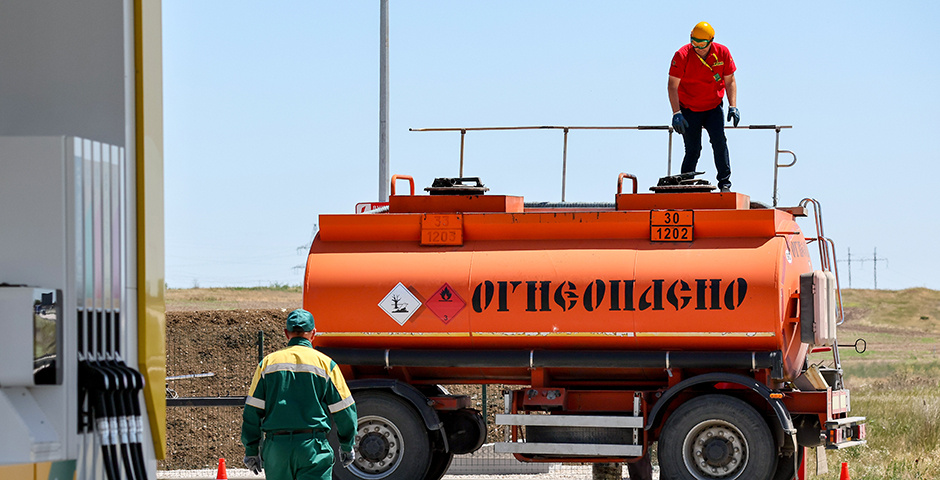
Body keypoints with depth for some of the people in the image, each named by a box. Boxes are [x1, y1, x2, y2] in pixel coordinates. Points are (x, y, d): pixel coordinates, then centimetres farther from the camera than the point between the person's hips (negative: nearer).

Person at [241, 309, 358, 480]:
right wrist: (347, 446, 18)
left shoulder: (268, 363, 6)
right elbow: (343, 411, 5)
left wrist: (251, 450, 14)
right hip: (312, 446, -2)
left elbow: (252, 412, 6)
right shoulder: (325, 363, 1)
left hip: (275, 446, 2)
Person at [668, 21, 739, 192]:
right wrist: (676, 113, -22)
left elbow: (730, 82, 3)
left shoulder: (722, 53, -8)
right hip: (689, 110, -2)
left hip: (714, 108, 2)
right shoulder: (682, 56, -17)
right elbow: (672, 85, -14)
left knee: (719, 142, -15)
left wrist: (733, 107, -8)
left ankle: (725, 183, -8)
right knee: (693, 149, -5)